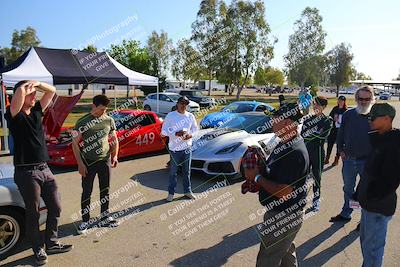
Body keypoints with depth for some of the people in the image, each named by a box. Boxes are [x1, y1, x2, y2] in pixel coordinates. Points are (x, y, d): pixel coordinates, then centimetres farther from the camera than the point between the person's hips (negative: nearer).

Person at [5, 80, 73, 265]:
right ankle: (38, 250, 23)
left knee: (55, 208, 12)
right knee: (33, 213, 6)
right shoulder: (14, 115, -8)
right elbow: (20, 91, -25)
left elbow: (52, 90, 13)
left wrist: (36, 84, -3)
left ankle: (51, 244, 28)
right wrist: (25, 87, -3)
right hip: (26, 172, -6)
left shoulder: (37, 111, 10)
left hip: (44, 169, 7)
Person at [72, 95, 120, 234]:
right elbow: (75, 143, -6)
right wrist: (80, 163, -11)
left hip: (105, 160, 3)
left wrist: (115, 155, -1)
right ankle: (85, 220, 18)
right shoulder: (82, 122, -7)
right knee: (86, 192, 4)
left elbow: (114, 139, 11)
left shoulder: (109, 120, 3)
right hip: (88, 162, -3)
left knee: (105, 190, 13)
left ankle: (104, 217, 28)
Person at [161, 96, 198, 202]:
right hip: (174, 148, -3)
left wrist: (191, 134, -9)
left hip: (187, 147, 3)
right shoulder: (170, 116, -7)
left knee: (187, 171, 14)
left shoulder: (190, 116, 3)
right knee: (173, 172, 7)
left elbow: (195, 128, 13)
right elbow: (164, 131, -7)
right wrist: (176, 134, -21)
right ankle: (171, 193, 19)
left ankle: (187, 191, 27)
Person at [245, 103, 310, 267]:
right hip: (282, 212, 10)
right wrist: (259, 167, -4)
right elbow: (274, 173, 15)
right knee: (286, 253, 28)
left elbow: (284, 193, -30)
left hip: (283, 217, -10)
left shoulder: (295, 152, -28)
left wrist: (257, 177, -20)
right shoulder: (284, 144, 5)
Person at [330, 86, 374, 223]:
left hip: (367, 161, -3)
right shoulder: (348, 114, 2)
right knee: (348, 188, 18)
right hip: (349, 159, 3)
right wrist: (341, 150, 2)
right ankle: (345, 213, 34)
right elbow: (341, 133, 10)